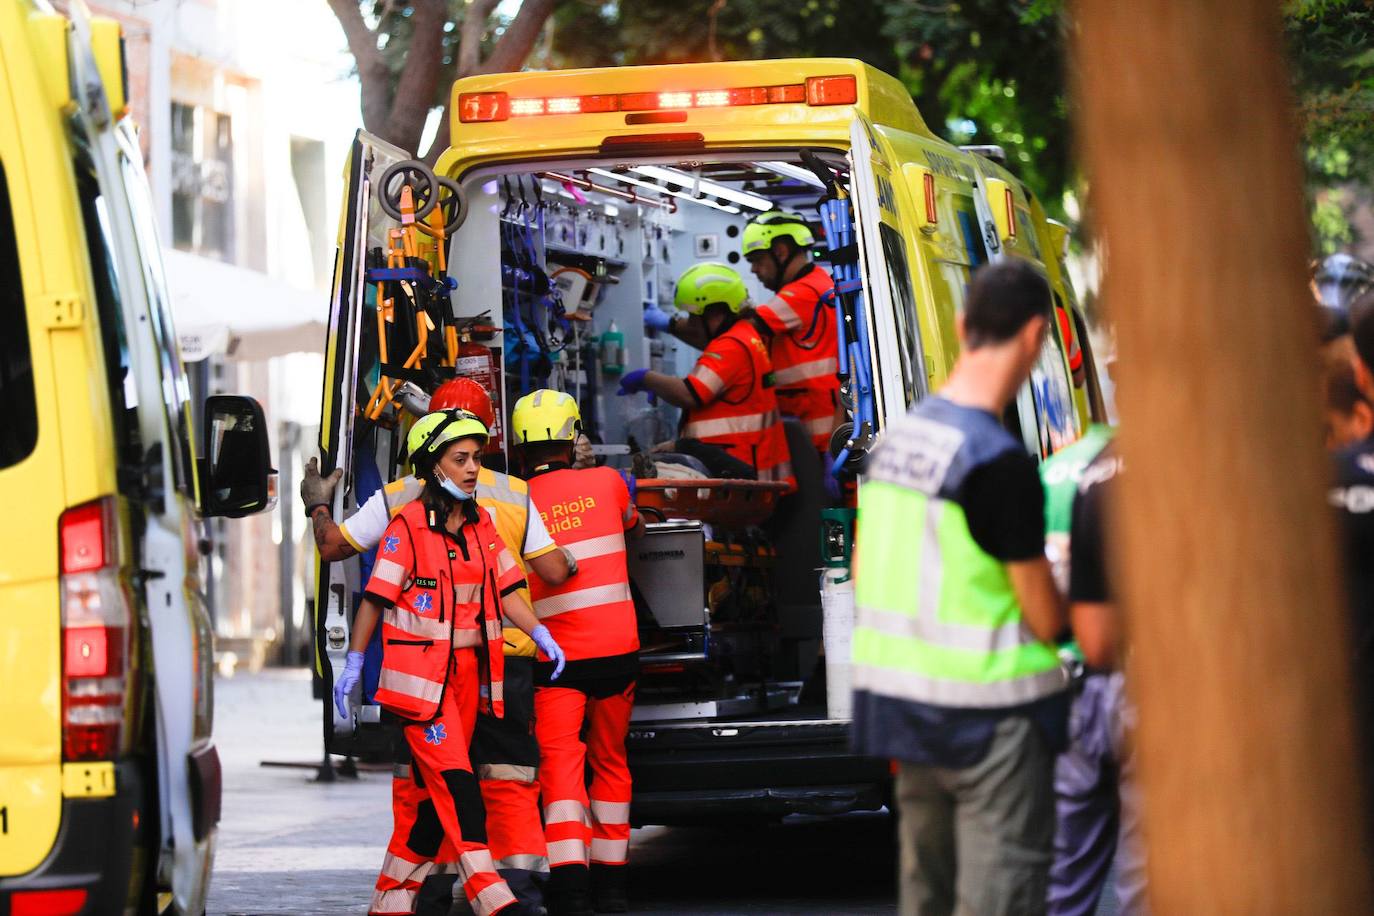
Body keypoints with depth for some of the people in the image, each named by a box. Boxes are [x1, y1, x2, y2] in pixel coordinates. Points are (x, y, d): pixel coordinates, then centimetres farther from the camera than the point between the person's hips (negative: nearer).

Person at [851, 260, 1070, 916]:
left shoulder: (897, 438, 6)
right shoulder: (1000, 461, -17)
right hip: (992, 713, -8)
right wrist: (1059, 601, 8)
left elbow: (865, 580, 14)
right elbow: (1046, 620, -12)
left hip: (902, 703, 8)